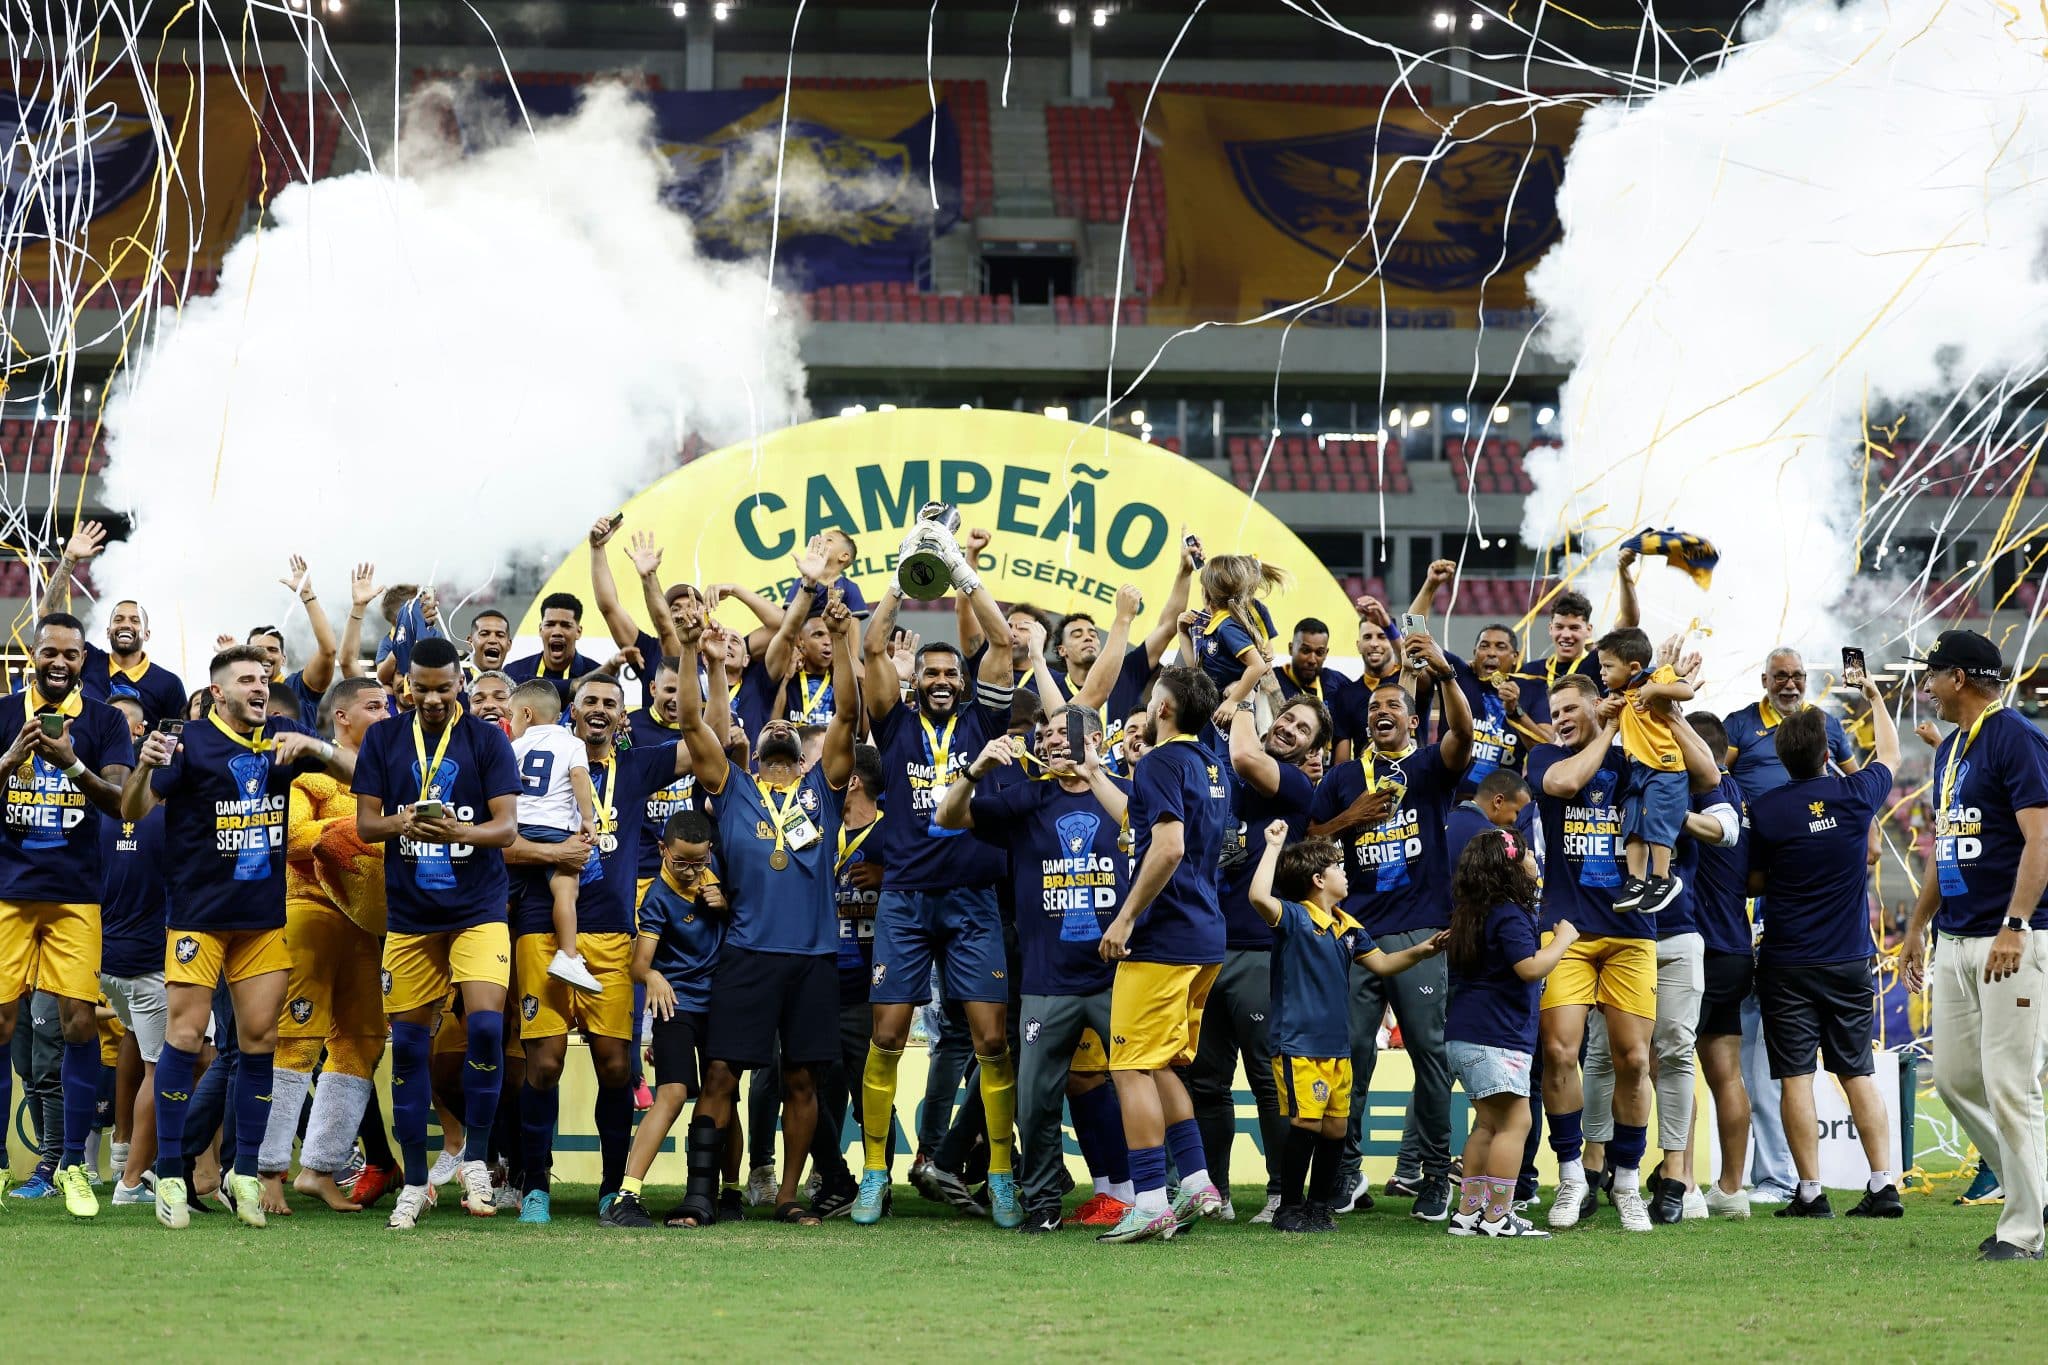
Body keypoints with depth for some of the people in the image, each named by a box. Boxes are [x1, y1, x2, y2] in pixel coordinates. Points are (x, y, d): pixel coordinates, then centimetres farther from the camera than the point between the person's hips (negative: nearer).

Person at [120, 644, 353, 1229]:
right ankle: (169, 1174, -2)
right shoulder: (191, 742, -8)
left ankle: (245, 1171, 13)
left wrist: (313, 746, -10)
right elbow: (134, 811, -11)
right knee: (185, 1033, -7)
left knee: (260, 1038, 4)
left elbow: (356, 771, 9)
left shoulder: (282, 738, 6)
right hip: (199, 912, -4)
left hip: (265, 914, 5)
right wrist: (145, 767, -32)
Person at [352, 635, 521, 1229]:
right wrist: (402, 824, -20)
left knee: (485, 1024, -19)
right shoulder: (383, 740, 6)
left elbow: (508, 825, -7)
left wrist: (459, 832, -27)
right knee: (408, 1043, 4)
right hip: (409, 913, 2)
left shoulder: (487, 739, -1)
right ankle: (415, 1183, 14)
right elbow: (365, 823, 3)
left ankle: (475, 1159, -2)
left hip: (478, 907, -2)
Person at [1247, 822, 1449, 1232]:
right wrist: (1273, 847, -22)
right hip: (1298, 1043, -8)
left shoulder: (1348, 928, 15)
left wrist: (1419, 952, 6)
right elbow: (1259, 896, -29)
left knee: (1335, 1127, 9)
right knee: (1306, 1124, -11)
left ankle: (1319, 1206, 20)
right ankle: (1290, 1210, -2)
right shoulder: (1293, 917, -10)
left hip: (1336, 1045, 8)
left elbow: (1382, 963, 22)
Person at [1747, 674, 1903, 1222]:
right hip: (1849, 961, 3)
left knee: (1796, 1077, -1)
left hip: (1787, 963, -3)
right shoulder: (1856, 795, -3)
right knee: (1858, 1073, 8)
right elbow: (1891, 754, 19)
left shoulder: (1766, 810, -9)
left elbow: (1754, 883, 0)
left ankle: (1811, 1192, -3)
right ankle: (1884, 1183, 1)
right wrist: (1874, 696, 33)